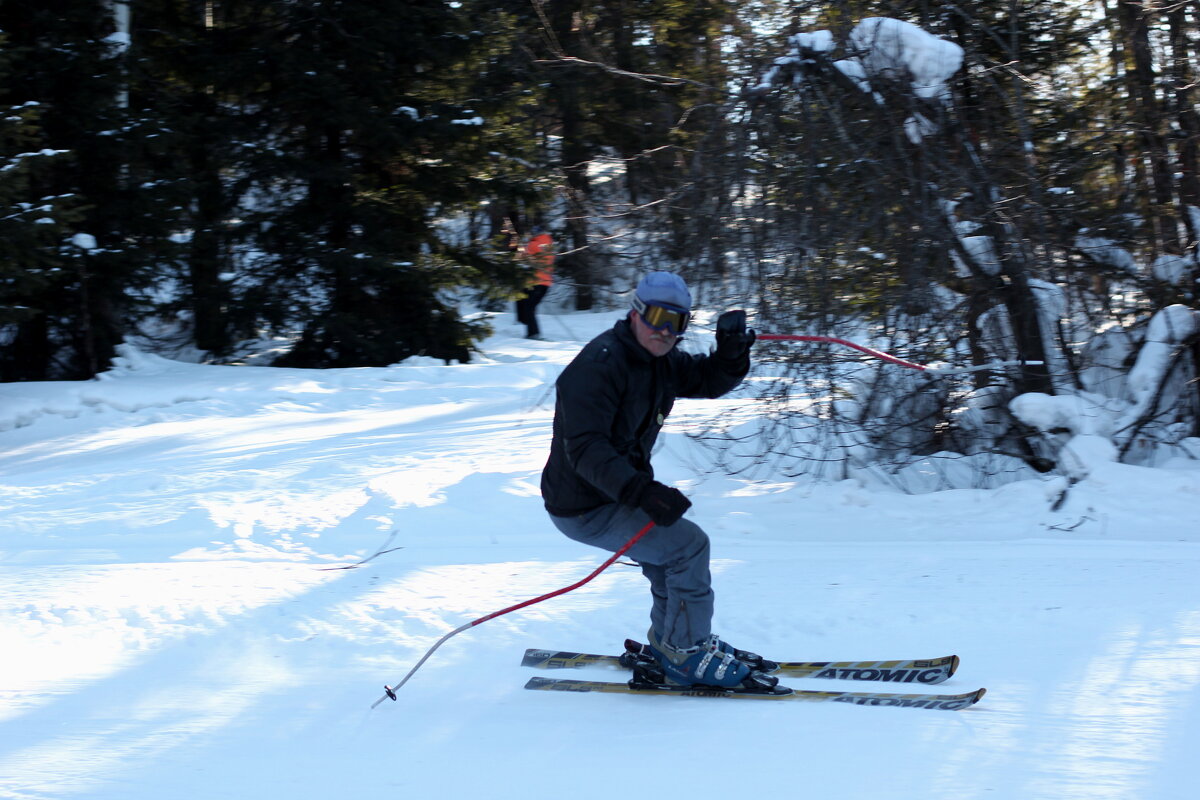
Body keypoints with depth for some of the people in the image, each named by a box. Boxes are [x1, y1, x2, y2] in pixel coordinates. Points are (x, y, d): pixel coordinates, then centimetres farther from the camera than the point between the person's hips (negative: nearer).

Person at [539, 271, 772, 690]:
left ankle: (668, 642, 36)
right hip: (584, 507, -10)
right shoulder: (599, 365, -24)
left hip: (617, 492, 10)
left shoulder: (658, 360, 6)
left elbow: (709, 380, 8)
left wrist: (732, 353, -15)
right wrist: (640, 491, -43)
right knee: (688, 545, -14)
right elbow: (585, 448, -32)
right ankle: (687, 655, -3)